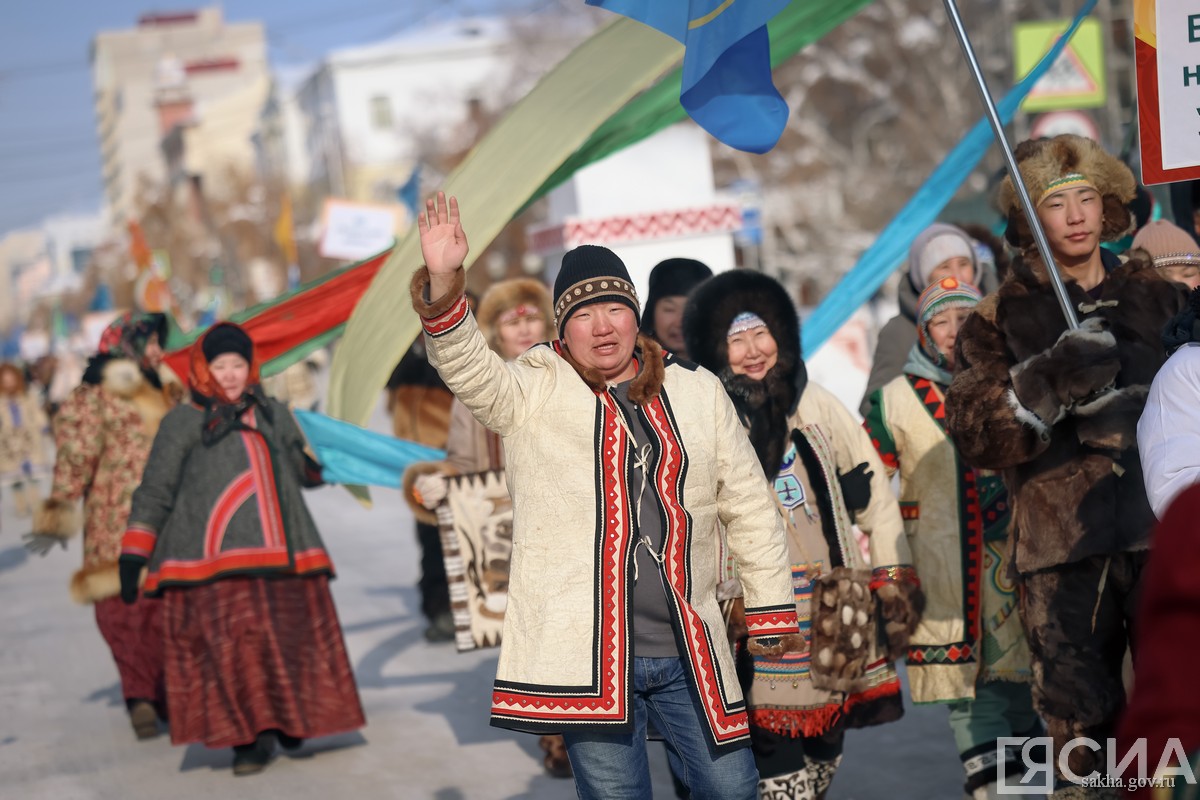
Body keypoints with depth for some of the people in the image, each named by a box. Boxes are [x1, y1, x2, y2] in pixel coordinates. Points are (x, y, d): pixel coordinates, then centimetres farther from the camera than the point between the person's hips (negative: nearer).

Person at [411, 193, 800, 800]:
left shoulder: (699, 393, 11)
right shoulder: (533, 391, 2)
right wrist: (443, 283, -36)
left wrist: (771, 611, 14)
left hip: (689, 647, 3)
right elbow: (469, 367, -18)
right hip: (585, 653, -3)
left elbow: (749, 506, 15)